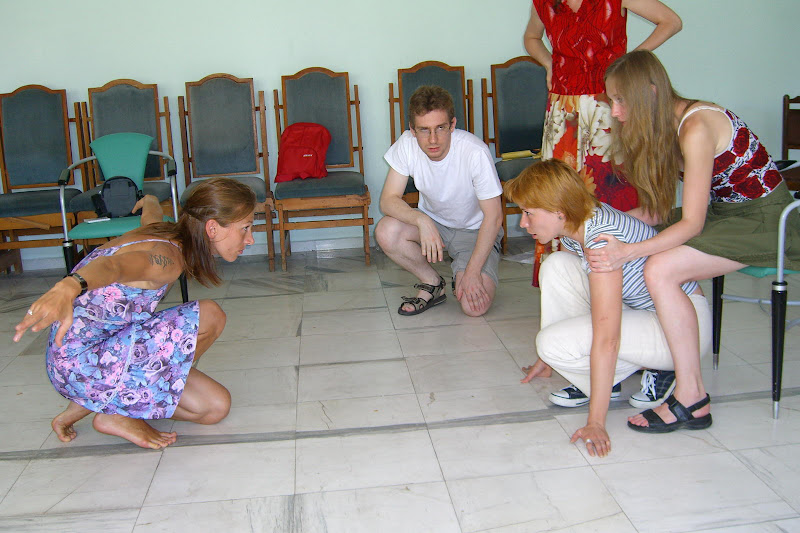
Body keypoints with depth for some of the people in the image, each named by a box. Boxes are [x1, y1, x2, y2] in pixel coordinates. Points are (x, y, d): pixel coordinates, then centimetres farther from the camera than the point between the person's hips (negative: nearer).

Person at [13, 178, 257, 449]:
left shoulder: (163, 232, 6)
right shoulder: (167, 258, -23)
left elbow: (150, 210, 32)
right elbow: (113, 265, -46)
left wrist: (150, 201, 57)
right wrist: (69, 288, -68)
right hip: (80, 363, -10)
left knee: (216, 406, 3)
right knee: (209, 316, -22)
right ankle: (115, 415, -7)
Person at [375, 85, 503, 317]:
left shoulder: (475, 152, -29)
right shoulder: (407, 144, -18)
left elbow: (493, 217, -23)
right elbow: (388, 200, -18)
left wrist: (472, 272, -26)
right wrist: (422, 220, -38)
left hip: (475, 230, -4)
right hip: (432, 221, 4)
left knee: (475, 306, -25)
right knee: (386, 231, -27)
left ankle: (460, 276, 12)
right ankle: (433, 284, -1)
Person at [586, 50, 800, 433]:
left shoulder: (695, 127, -25)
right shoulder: (663, 126, 2)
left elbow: (691, 223, -25)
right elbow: (658, 211, 2)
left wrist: (627, 252, -34)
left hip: (764, 218, -9)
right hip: (723, 211, 10)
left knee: (660, 269, -26)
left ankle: (692, 399, -19)